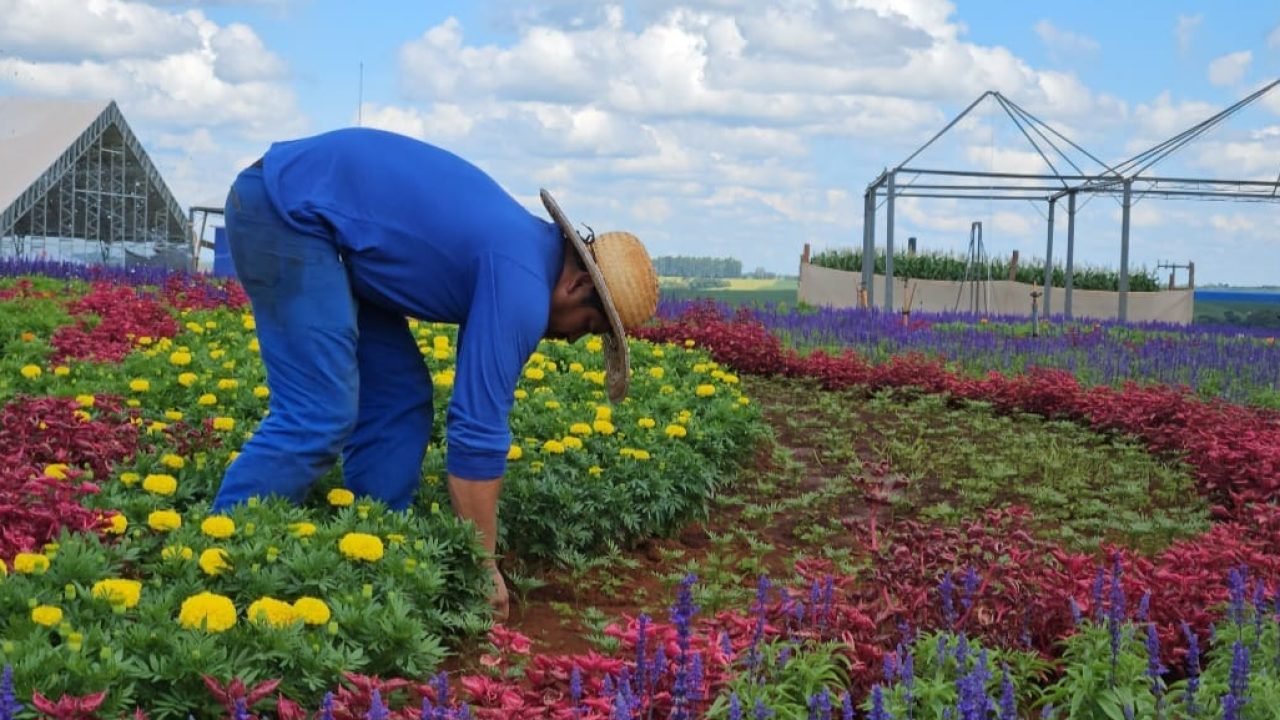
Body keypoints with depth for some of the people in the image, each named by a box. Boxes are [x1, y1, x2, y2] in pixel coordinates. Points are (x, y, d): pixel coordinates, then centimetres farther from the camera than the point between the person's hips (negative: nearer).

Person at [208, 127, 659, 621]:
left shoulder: (526, 251, 12)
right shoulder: (522, 289, -18)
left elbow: (478, 410, 17)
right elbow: (478, 431, -19)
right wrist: (483, 567, -9)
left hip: (303, 211, 10)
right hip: (289, 206, -10)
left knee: (398, 400, 7)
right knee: (318, 416, -14)